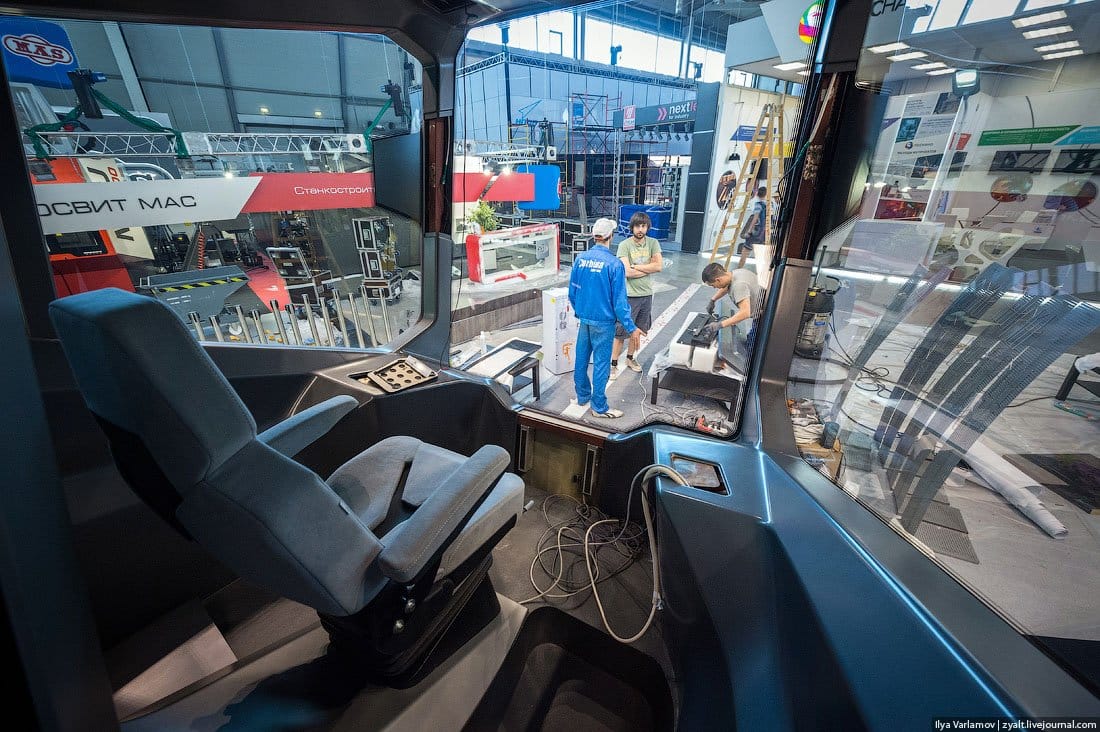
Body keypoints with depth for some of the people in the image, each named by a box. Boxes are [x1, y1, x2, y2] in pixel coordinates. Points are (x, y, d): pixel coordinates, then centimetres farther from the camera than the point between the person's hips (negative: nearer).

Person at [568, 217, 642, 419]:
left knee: (581, 358, 17)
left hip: (584, 318, 6)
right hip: (603, 321, -5)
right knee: (600, 363, 4)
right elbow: (619, 300, -17)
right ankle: (599, 407, 14)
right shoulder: (614, 263, -18)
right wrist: (630, 327, -8)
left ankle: (582, 396, 33)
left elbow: (572, 291, 6)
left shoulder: (580, 259, -2)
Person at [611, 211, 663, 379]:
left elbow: (659, 265, -11)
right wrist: (649, 267, -11)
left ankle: (630, 358, 34)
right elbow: (627, 272, -20)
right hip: (629, 295, -4)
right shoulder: (624, 245, -11)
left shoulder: (653, 243, 1)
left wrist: (636, 266, -15)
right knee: (621, 332, 0)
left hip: (647, 294, 5)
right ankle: (614, 364, 11)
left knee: (638, 330, 17)